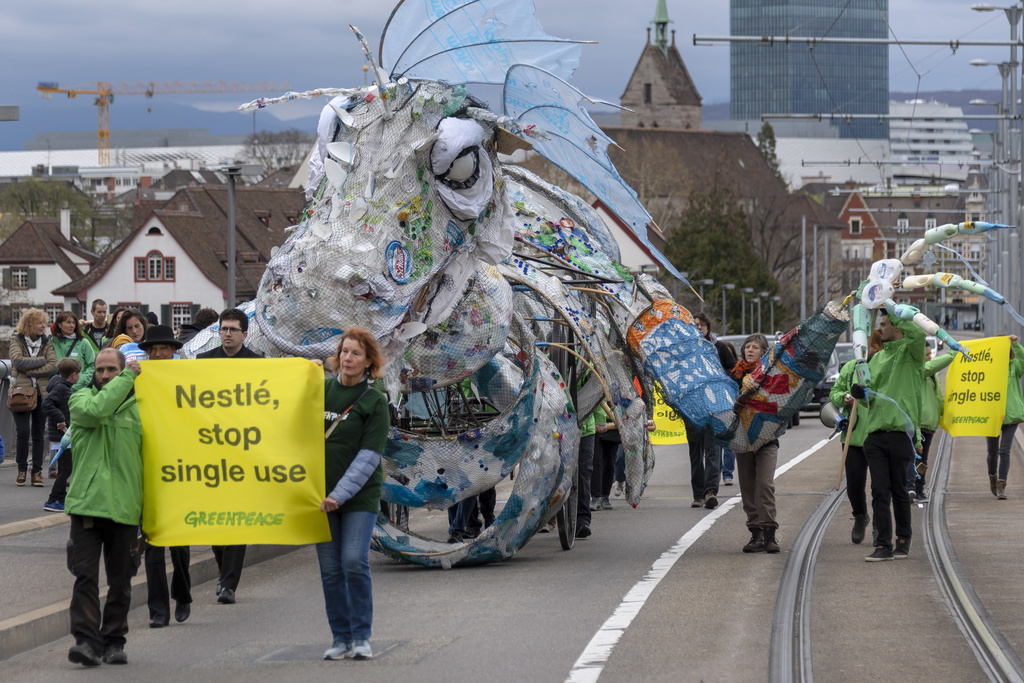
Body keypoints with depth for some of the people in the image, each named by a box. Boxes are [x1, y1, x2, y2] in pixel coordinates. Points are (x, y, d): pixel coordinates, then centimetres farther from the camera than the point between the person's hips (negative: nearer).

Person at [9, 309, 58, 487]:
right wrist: (41, 360, -7)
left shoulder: (46, 342, 10)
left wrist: (30, 371, -11)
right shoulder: (16, 340, 5)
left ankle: (37, 471, 8)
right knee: (22, 432, -10)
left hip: (42, 392, 2)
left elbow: (53, 366, -2)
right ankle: (22, 470, 4)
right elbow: (18, 360, -12)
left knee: (38, 433, 2)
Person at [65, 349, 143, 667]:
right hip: (87, 503, -2)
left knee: (120, 580, 6)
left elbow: (148, 459, 16)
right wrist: (127, 378, -10)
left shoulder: (138, 407, 12)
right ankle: (86, 641, -11)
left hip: (124, 506, 2)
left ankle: (114, 642, 16)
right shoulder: (80, 399, 8)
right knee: (85, 575, -10)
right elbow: (96, 410, -18)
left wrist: (149, 512, 12)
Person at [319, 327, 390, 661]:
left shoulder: (374, 402, -3)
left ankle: (361, 637, -5)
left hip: (360, 496, -3)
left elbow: (368, 457, -9)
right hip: (321, 494, 3)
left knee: (354, 561, -15)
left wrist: (340, 495, -16)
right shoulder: (320, 390, 8)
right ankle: (340, 639, 9)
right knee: (330, 569, 2)